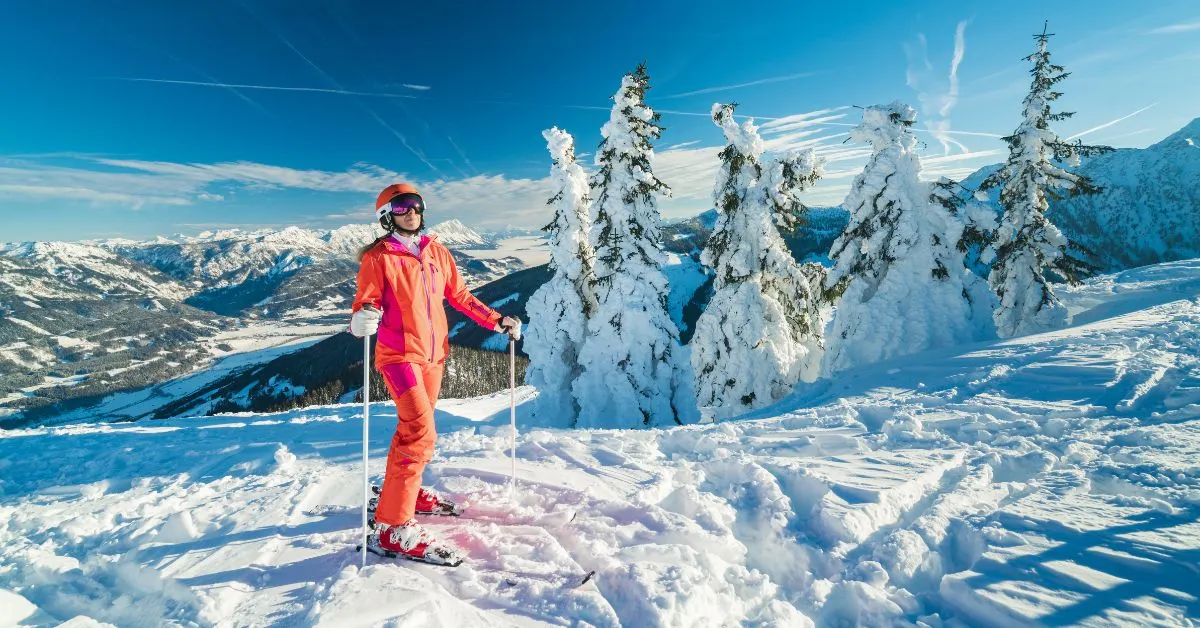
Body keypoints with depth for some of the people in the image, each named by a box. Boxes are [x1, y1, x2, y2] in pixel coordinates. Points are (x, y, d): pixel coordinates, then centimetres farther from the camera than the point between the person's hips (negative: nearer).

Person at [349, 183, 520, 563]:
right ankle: (394, 526, -6)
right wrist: (362, 320, -36)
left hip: (433, 354, 6)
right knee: (421, 433, -16)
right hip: (399, 355, -6)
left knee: (413, 428, 18)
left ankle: (400, 491, 39)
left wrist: (496, 321, 10)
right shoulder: (378, 258, -6)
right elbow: (366, 302, -12)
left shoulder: (437, 253, 9)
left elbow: (460, 296, 14)